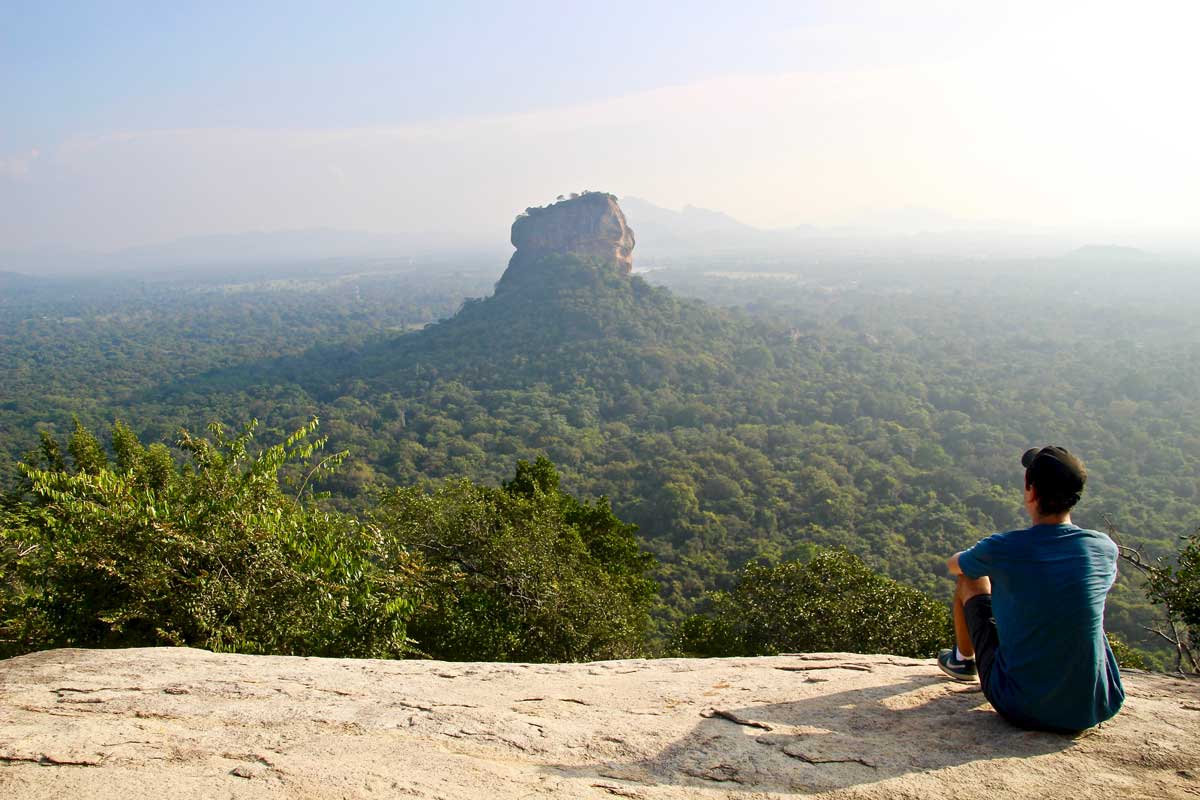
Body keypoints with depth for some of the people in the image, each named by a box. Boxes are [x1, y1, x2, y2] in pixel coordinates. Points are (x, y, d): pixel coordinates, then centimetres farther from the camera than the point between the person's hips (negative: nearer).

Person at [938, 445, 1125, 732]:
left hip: (1020, 710, -2)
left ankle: (963, 660, 43)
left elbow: (953, 564, 9)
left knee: (970, 580, 15)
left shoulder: (1001, 549, -16)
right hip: (1095, 710, 3)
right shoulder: (1105, 548, -8)